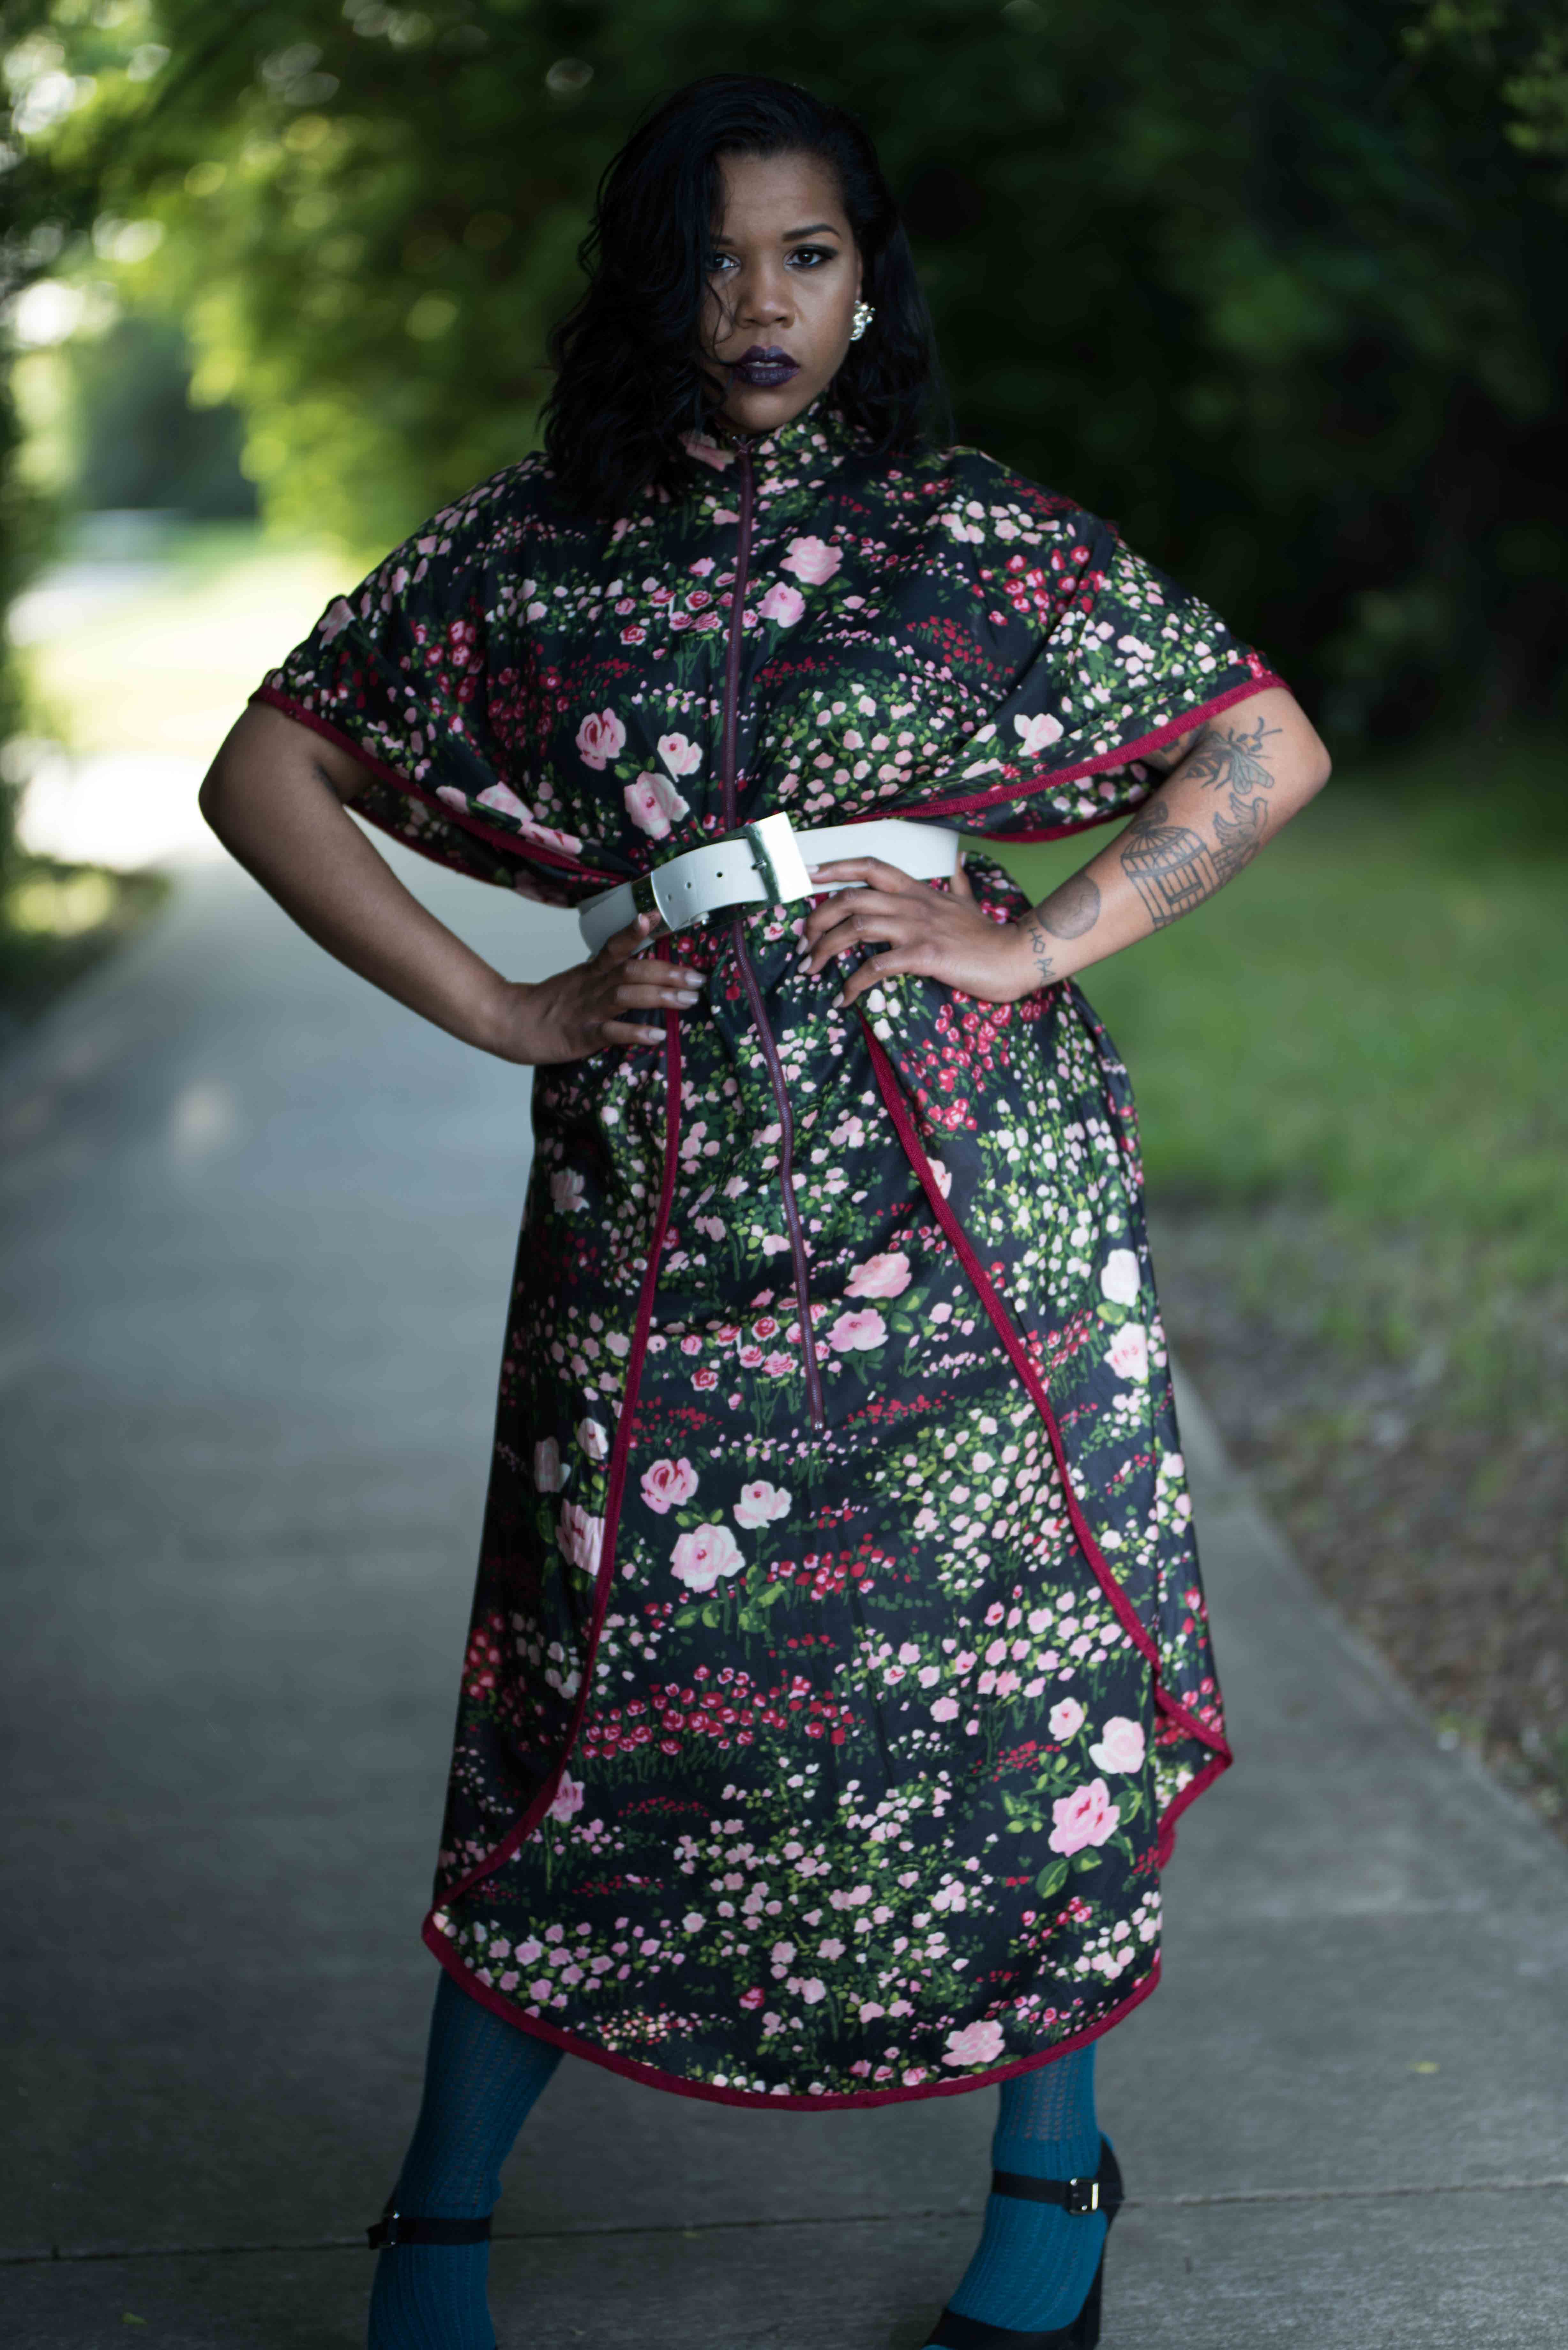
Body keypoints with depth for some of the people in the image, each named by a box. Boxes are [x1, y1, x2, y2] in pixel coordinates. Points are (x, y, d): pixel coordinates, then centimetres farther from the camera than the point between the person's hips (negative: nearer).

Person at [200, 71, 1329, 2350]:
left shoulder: (977, 536, 6)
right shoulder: (523, 547, 8)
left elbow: (1271, 746, 7)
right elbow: (265, 775, 9)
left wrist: (1037, 944, -4)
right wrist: (505, 1010, 1)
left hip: (966, 1176, 0)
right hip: (667, 1188, 0)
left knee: (1021, 1644, 4)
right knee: (605, 1675, 1)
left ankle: (1054, 2164, 24)